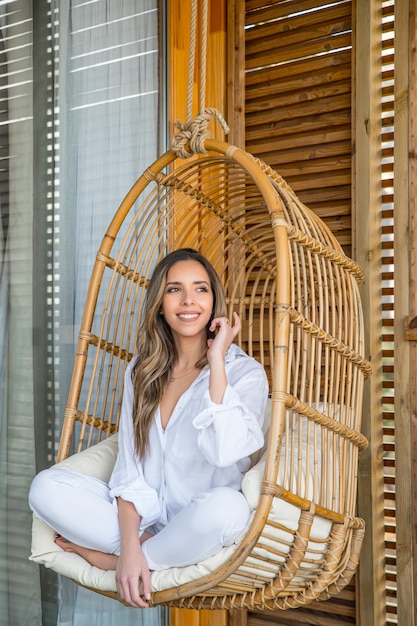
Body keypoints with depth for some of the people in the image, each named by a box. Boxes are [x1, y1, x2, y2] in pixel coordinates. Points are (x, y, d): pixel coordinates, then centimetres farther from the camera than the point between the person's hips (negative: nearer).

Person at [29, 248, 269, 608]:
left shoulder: (245, 372, -8)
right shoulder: (142, 371, 6)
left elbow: (225, 452, -27)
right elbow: (130, 469, 0)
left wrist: (216, 362, -21)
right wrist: (130, 545, -16)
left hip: (202, 525, -2)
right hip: (144, 517, 3)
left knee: (228, 507, -38)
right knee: (46, 487, -17)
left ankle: (108, 558, -15)